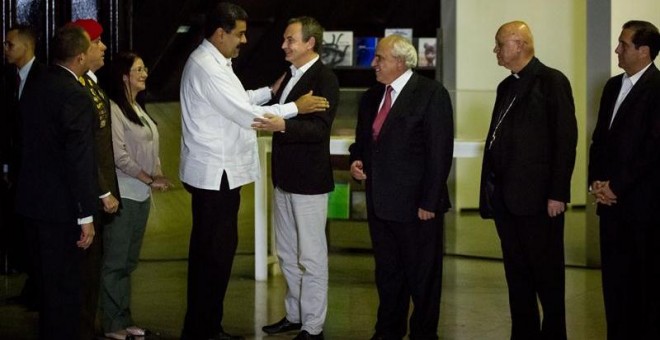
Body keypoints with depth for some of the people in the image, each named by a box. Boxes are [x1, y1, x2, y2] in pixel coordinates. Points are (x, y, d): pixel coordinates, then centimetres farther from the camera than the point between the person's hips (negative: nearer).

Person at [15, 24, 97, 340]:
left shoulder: (33, 88, 7)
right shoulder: (75, 95, -18)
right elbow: (81, 160, -21)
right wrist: (86, 216, -18)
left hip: (32, 200, 8)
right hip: (61, 207, -8)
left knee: (49, 282, 21)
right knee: (64, 289, 1)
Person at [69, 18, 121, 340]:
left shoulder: (93, 85, 11)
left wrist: (109, 190, 13)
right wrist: (105, 194, -16)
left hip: (97, 195, 9)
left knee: (91, 267, 15)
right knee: (86, 268, -1)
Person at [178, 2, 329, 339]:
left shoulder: (213, 62, 13)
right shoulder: (206, 67, -20)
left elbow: (237, 102, 22)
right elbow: (246, 115, -21)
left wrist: (271, 91, 12)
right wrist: (295, 107, -13)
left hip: (218, 170, 11)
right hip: (215, 173, -11)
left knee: (211, 251, 14)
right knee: (214, 252, -5)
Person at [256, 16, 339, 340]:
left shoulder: (325, 79, -15)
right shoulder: (290, 75, 11)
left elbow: (320, 127, -26)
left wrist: (283, 125, -39)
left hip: (309, 180, -9)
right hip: (284, 178, 9)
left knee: (311, 257, 0)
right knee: (287, 253, 18)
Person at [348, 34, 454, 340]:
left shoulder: (431, 94, -10)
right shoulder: (371, 97, 12)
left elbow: (440, 152, -13)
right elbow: (363, 140, 25)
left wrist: (429, 202, -16)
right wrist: (356, 161, 2)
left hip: (416, 205, -7)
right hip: (380, 203, 7)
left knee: (422, 276, 3)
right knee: (387, 272, 15)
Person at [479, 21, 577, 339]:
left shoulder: (551, 82, -8)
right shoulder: (506, 86, 16)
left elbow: (565, 140, -12)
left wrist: (558, 194, -16)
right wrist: (490, 189, 11)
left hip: (537, 196, -8)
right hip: (505, 195, 8)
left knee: (547, 274, 1)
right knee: (516, 274, 12)